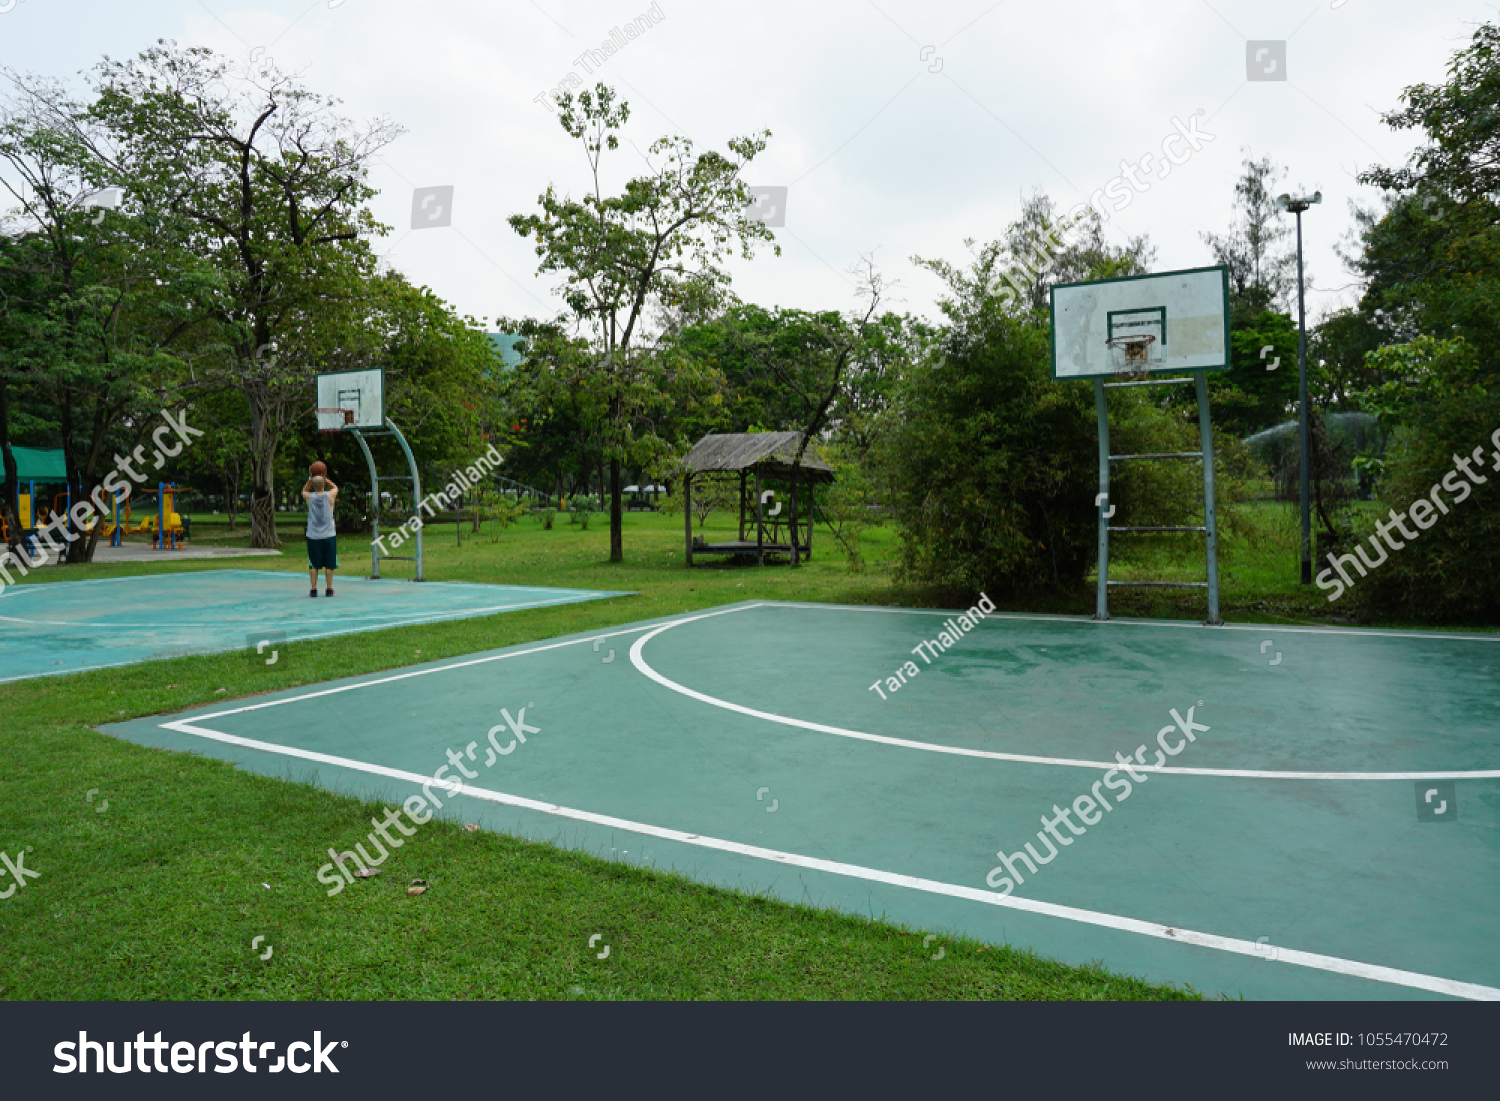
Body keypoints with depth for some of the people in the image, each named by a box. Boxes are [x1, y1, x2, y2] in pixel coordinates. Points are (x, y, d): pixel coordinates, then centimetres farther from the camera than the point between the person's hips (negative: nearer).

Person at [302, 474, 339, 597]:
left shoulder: (309, 497, -3)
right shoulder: (330, 495, -5)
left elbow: (304, 491, 23)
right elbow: (335, 487, 19)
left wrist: (310, 479, 17)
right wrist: (324, 478, 17)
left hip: (313, 537, 1)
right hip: (329, 536, -1)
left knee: (313, 565, 7)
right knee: (329, 565, 6)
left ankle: (313, 590, 7)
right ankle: (329, 589, 8)